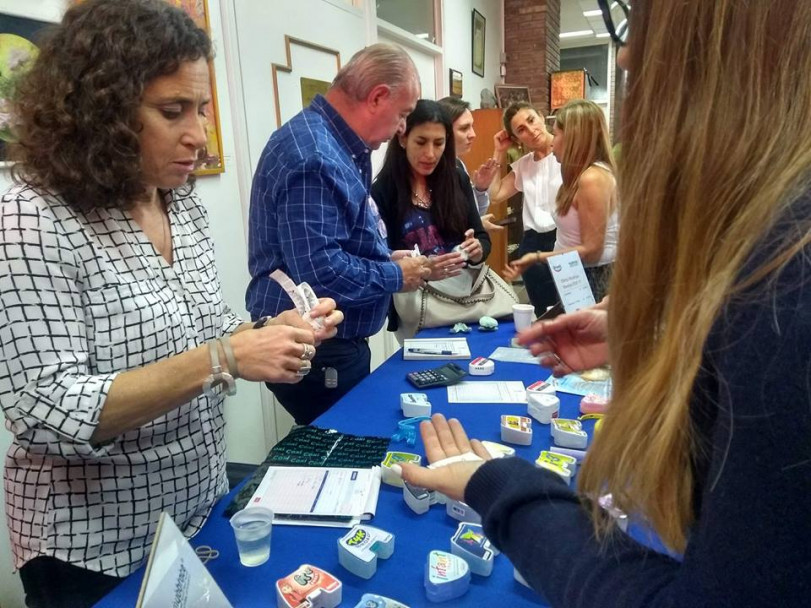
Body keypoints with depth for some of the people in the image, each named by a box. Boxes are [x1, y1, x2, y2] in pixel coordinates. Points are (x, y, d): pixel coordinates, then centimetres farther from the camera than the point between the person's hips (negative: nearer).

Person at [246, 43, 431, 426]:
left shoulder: (332, 144, 10)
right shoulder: (314, 157, -24)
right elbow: (320, 273, -32)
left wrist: (385, 257, 6)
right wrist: (395, 276, -17)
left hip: (332, 346, 10)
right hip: (317, 355, -10)